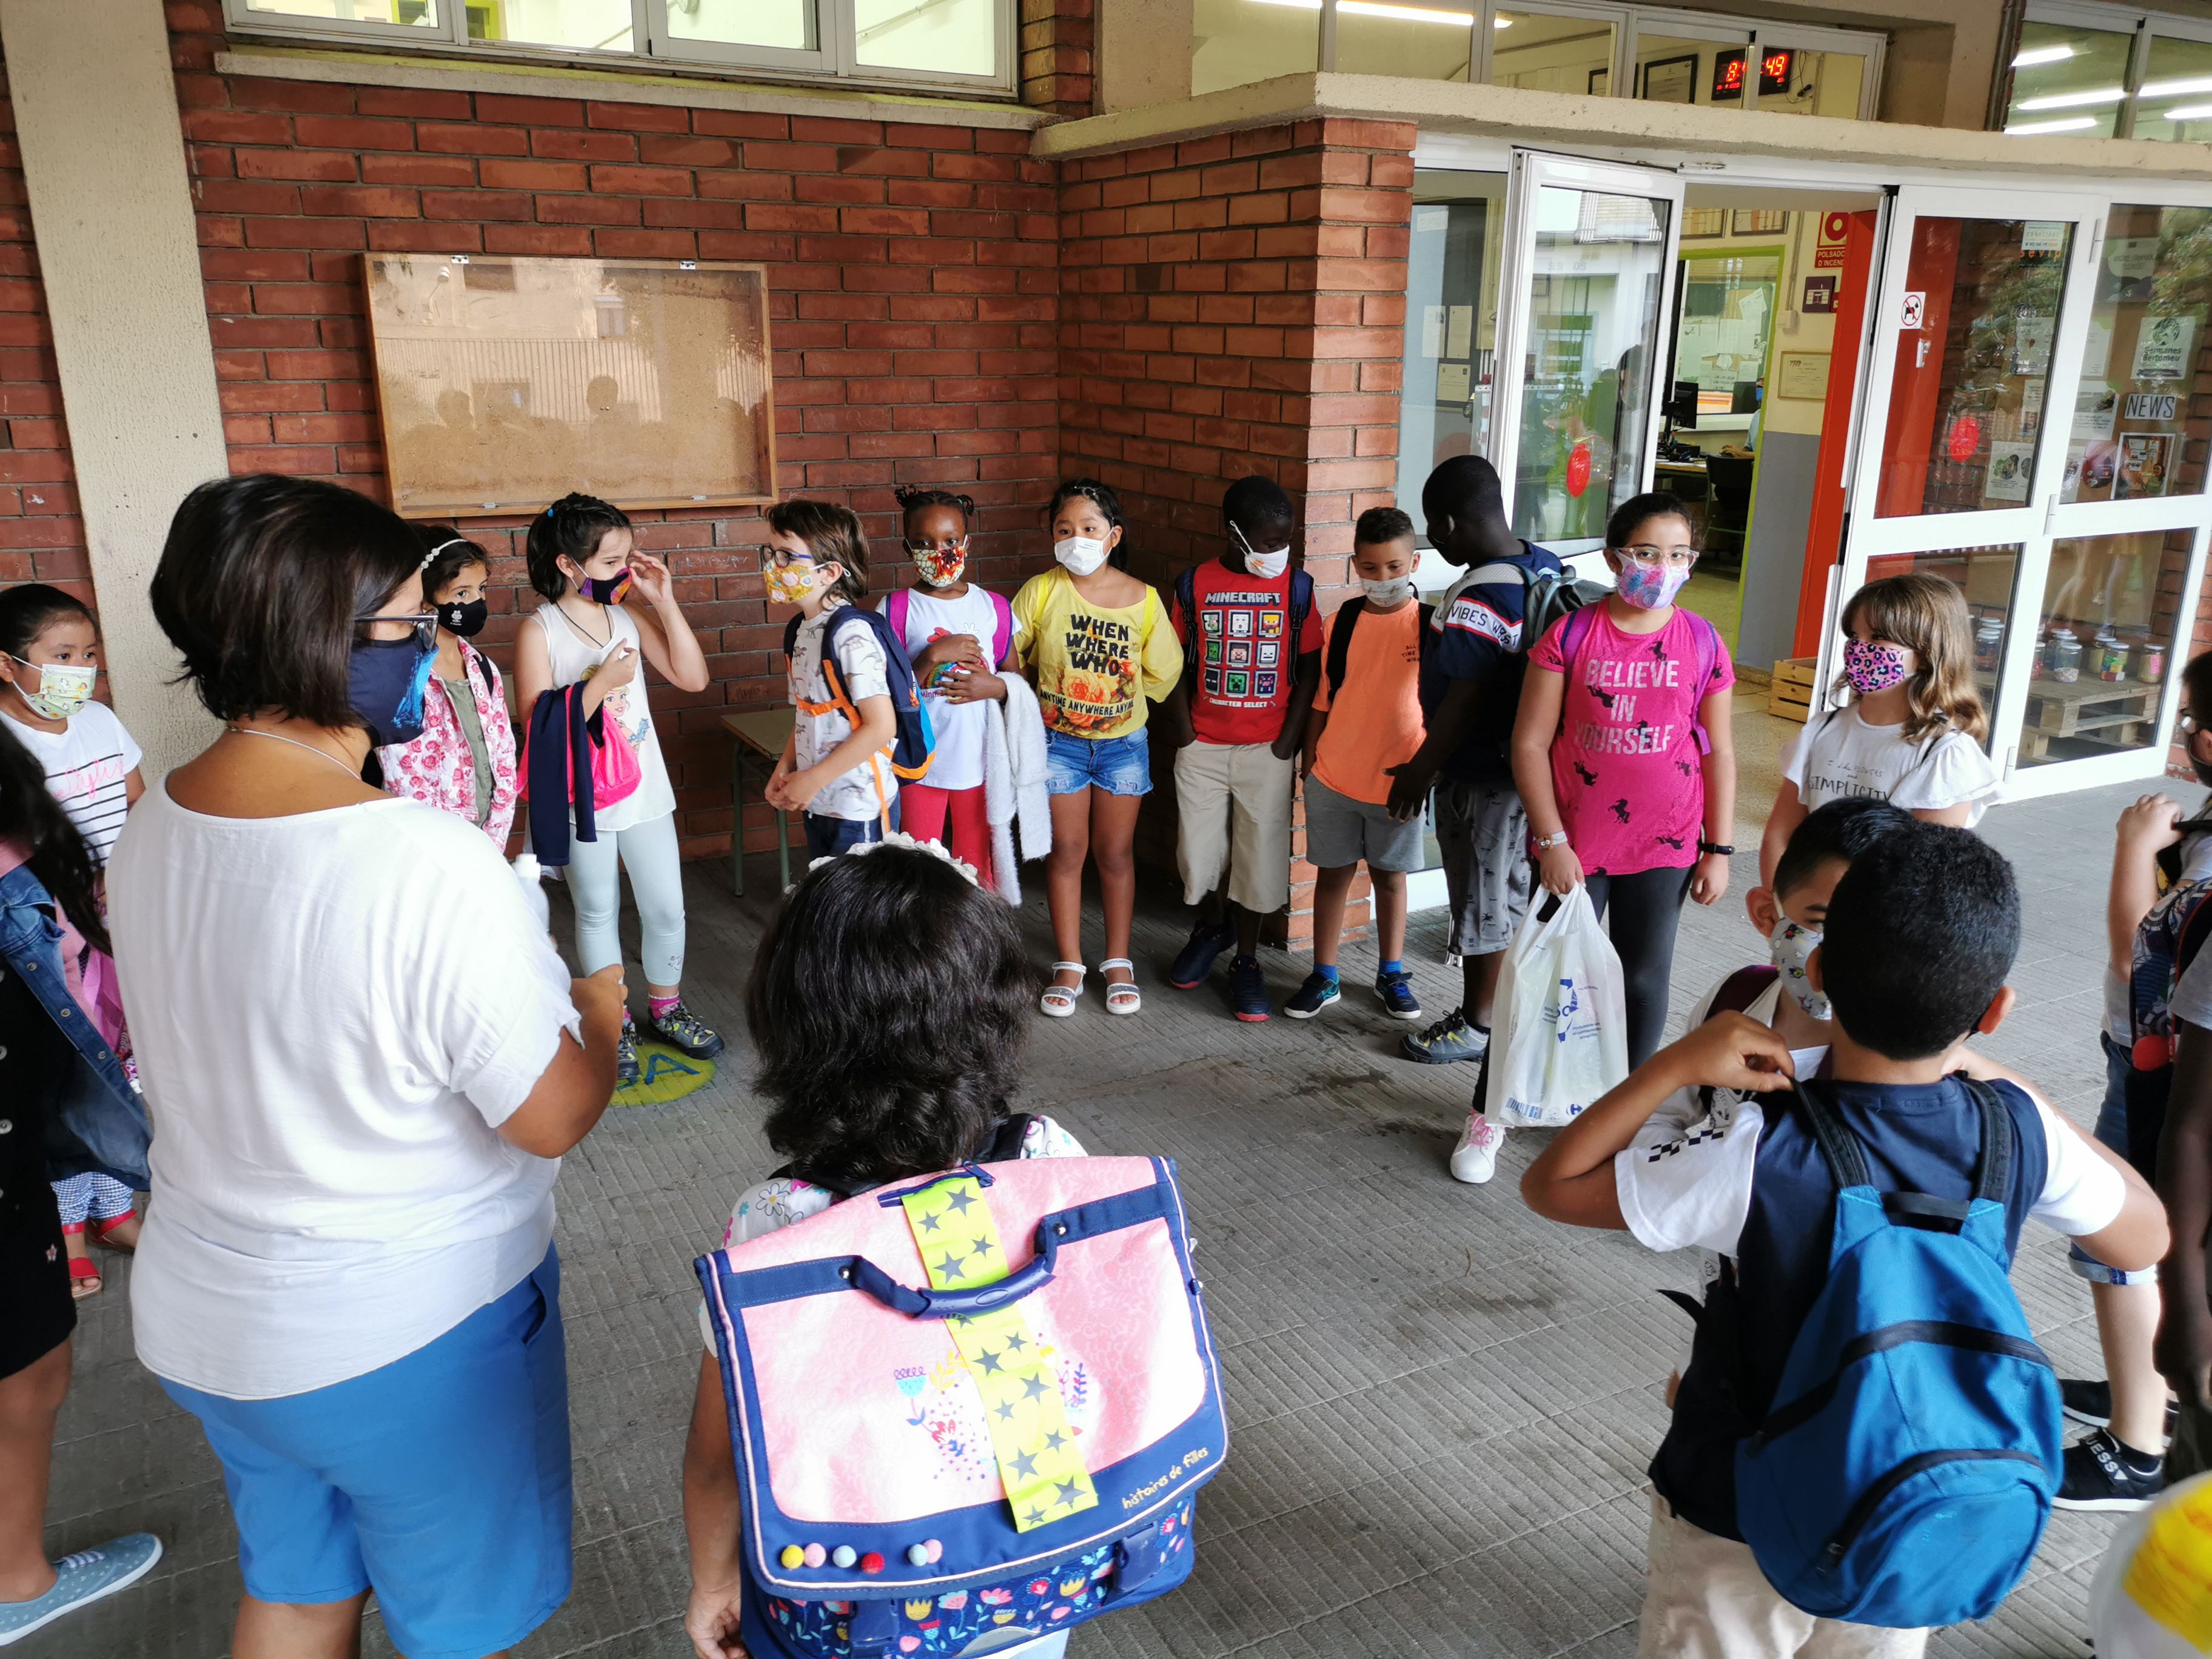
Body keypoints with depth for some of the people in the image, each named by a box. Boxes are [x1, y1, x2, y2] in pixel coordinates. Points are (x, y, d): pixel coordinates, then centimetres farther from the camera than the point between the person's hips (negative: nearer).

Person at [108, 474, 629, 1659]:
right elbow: (553, 1118, -24)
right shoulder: (430, 865, -32)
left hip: (201, 1318, 7)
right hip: (408, 1344, -7)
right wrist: (600, 1012, -4)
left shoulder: (151, 829, -6)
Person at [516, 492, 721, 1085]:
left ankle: (665, 1008, 33)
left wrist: (665, 602, -10)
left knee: (666, 908, 12)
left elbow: (693, 678, -2)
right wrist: (601, 683, -23)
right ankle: (614, 1024, 30)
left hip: (645, 791, 4)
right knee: (598, 914, 13)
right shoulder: (539, 632, -14)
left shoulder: (631, 617, -1)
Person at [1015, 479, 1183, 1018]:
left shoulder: (1143, 599, -8)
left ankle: (1119, 963, 23)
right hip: (1059, 741, 0)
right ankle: (1068, 965, 19)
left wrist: (1118, 694, 1)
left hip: (1123, 742, 0)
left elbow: (1162, 673, 1)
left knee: (1115, 853, 10)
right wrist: (1045, 695, -3)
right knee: (1066, 851, 7)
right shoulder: (1041, 591, -11)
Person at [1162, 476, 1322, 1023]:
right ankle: (1213, 926, 39)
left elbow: (1309, 666, -1)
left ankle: (1246, 961, 22)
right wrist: (1182, 731, -3)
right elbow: (1177, 663, 4)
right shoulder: (1194, 584, -3)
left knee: (1260, 855, 5)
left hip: (1266, 749, -1)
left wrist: (1290, 738, -6)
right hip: (1203, 747, 1)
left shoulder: (1296, 587, -4)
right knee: (1199, 852, 9)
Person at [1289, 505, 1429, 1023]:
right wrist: (1309, 760, 6)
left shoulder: (1431, 626, -7)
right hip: (1334, 778, 2)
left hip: (1397, 781, -2)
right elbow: (1322, 700, 6)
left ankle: (1391, 974, 30)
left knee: (1389, 876, 13)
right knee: (1333, 873, 11)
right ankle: (1324, 977, 23)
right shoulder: (1341, 622, -1)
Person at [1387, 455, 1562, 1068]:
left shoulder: (1478, 598, -25)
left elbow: (1465, 701, -24)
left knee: (1482, 905, 6)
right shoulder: (1546, 568, 3)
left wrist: (1419, 770, -11)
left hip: (1482, 778, -9)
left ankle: (1475, 1027, 22)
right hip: (1527, 764, 9)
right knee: (1512, 893, 20)